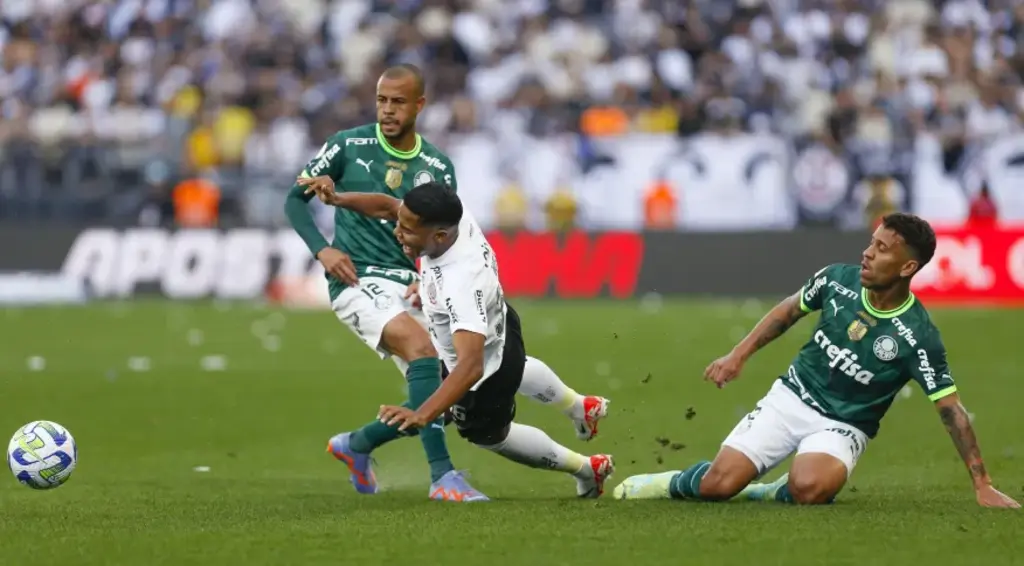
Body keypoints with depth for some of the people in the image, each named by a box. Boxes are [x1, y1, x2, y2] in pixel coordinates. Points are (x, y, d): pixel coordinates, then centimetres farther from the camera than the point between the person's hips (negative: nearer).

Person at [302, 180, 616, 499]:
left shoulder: (461, 284, -49)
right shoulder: (453, 218, -29)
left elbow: (472, 365, -56)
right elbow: (389, 206, -9)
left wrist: (423, 415, -65)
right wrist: (337, 199, -22)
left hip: (486, 376, -8)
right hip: (499, 326, 8)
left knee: (487, 434, 24)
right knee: (512, 367, 41)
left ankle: (586, 470, 44)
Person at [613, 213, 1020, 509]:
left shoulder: (917, 336, -20)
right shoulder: (838, 279, -9)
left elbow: (951, 409, -17)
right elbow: (789, 311, 11)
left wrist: (982, 486, -20)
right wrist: (739, 355, 6)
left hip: (842, 426, -3)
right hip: (792, 398, 3)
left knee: (808, 488, -36)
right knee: (718, 485, -14)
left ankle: (776, 493, -3)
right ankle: (673, 483, 19)